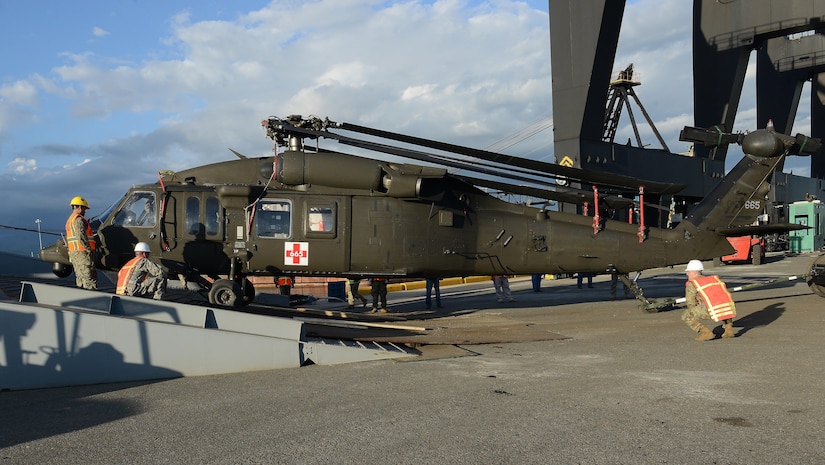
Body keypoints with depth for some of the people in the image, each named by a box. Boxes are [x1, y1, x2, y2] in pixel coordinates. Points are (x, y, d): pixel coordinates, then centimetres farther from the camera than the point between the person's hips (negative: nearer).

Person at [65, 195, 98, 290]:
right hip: (82, 252, -10)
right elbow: (81, 237, -22)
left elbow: (67, 240, 22)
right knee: (90, 278, -9)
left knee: (80, 277, 12)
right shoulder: (79, 219, -11)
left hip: (73, 253, 10)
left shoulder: (69, 220, 21)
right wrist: (89, 249, -18)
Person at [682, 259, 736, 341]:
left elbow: (691, 305, 13)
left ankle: (706, 332, -3)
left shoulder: (691, 284, 14)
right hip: (729, 309, 6)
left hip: (713, 310, -6)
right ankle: (729, 329, 21)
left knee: (685, 317, 9)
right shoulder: (714, 279, 32)